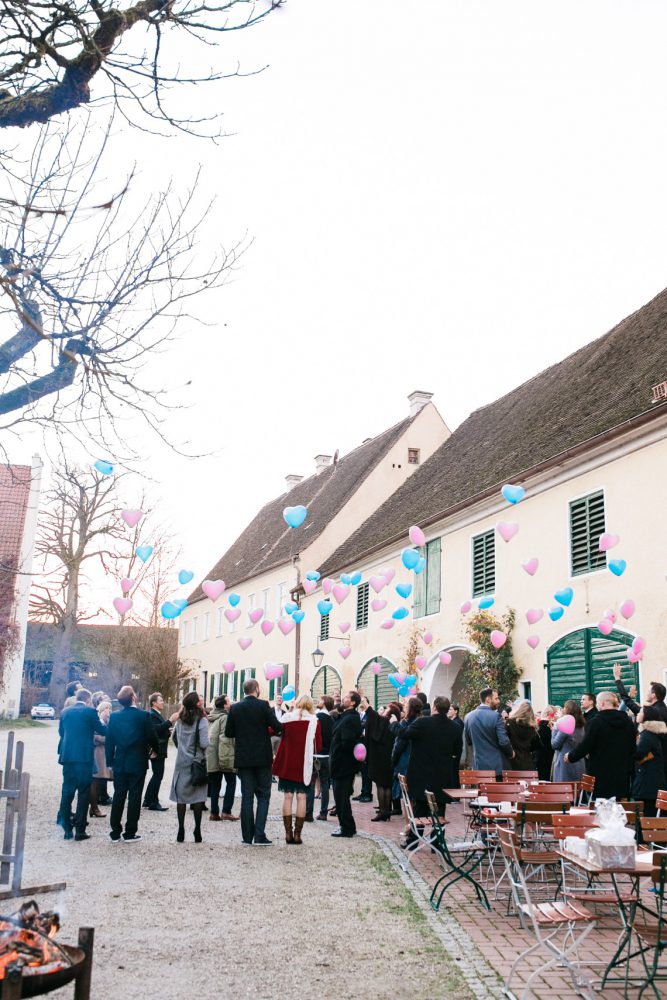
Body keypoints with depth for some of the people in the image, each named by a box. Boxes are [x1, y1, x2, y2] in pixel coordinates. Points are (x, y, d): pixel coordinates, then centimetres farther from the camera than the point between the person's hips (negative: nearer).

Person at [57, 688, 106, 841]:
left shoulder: (65, 712, 8)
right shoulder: (90, 711, -6)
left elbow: (61, 732, 19)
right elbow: (103, 731, -3)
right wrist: (101, 721, 18)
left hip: (67, 755, 5)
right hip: (84, 756, -4)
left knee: (67, 791, 11)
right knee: (83, 792, 2)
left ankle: (66, 828, 12)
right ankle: (80, 830, 1)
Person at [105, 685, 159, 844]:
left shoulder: (114, 716, -2)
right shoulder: (143, 715, -11)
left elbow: (109, 741, 1)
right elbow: (151, 737, -6)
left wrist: (110, 761, 9)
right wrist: (155, 750, 14)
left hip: (120, 763, 3)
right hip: (138, 763, -3)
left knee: (118, 796, 10)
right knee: (134, 797, 3)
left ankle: (115, 833, 13)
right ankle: (130, 833, 6)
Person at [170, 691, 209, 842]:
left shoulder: (180, 719, 3)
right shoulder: (201, 720, -13)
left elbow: (174, 737, 14)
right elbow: (203, 743, -18)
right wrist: (208, 740, 3)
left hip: (182, 762, 4)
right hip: (197, 761, -4)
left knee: (181, 796, 8)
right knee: (198, 797, 4)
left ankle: (181, 831, 7)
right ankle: (197, 832, 6)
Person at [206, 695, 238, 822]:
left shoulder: (211, 717, 14)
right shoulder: (225, 717, -12)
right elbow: (225, 738, -20)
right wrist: (224, 757, -21)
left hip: (211, 758, 7)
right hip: (226, 757, -7)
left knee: (215, 785, 11)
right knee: (231, 782, 5)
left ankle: (214, 813, 11)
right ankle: (226, 811, 0)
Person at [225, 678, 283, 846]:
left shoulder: (235, 708, 0)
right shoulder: (263, 705, -9)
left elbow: (228, 733, 4)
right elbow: (277, 727, -11)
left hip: (243, 758, 3)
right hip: (262, 757, -3)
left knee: (247, 796, 7)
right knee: (263, 796, 5)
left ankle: (247, 836, 8)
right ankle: (259, 835, -3)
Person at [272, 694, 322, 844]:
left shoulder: (287, 717, -1)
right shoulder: (314, 721, -5)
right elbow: (318, 746, -3)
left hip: (287, 763, 1)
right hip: (304, 764, -1)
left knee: (288, 796, 6)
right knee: (301, 797, 3)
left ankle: (288, 833, 5)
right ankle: (297, 834, 1)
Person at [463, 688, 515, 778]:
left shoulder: (468, 716, 3)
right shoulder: (495, 716, -14)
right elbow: (504, 741, -16)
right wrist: (511, 753, 2)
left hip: (478, 766, 5)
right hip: (496, 766, -5)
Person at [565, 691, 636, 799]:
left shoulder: (596, 722, -12)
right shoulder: (628, 722, 7)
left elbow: (585, 746, -11)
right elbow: (632, 749, 12)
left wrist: (570, 757, 4)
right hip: (622, 776, 5)